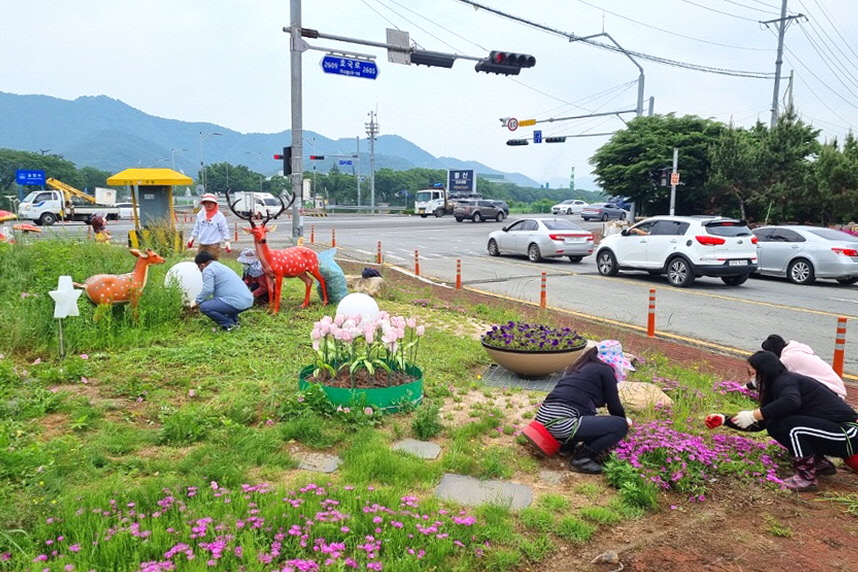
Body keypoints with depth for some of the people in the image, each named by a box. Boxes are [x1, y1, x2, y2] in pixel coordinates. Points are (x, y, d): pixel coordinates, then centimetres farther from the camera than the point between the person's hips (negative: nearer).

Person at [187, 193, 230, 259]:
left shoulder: (219, 216, -8)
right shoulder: (200, 214, 4)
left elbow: (224, 230, -6)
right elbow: (197, 228, 15)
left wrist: (227, 241, -11)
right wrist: (192, 237, 14)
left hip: (213, 246, -5)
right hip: (202, 245, 5)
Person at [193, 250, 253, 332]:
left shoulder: (208, 269, -3)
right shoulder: (221, 266, 26)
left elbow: (208, 290, -13)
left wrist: (197, 301, 4)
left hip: (236, 303, -10)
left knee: (204, 306, -7)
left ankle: (229, 324, -2)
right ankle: (233, 320, 20)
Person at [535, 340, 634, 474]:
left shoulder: (580, 367, 26)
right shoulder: (605, 370, 5)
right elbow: (614, 406, 9)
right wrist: (625, 420, 32)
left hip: (544, 416, 9)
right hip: (563, 422, -9)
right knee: (621, 425, -1)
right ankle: (581, 458, -2)